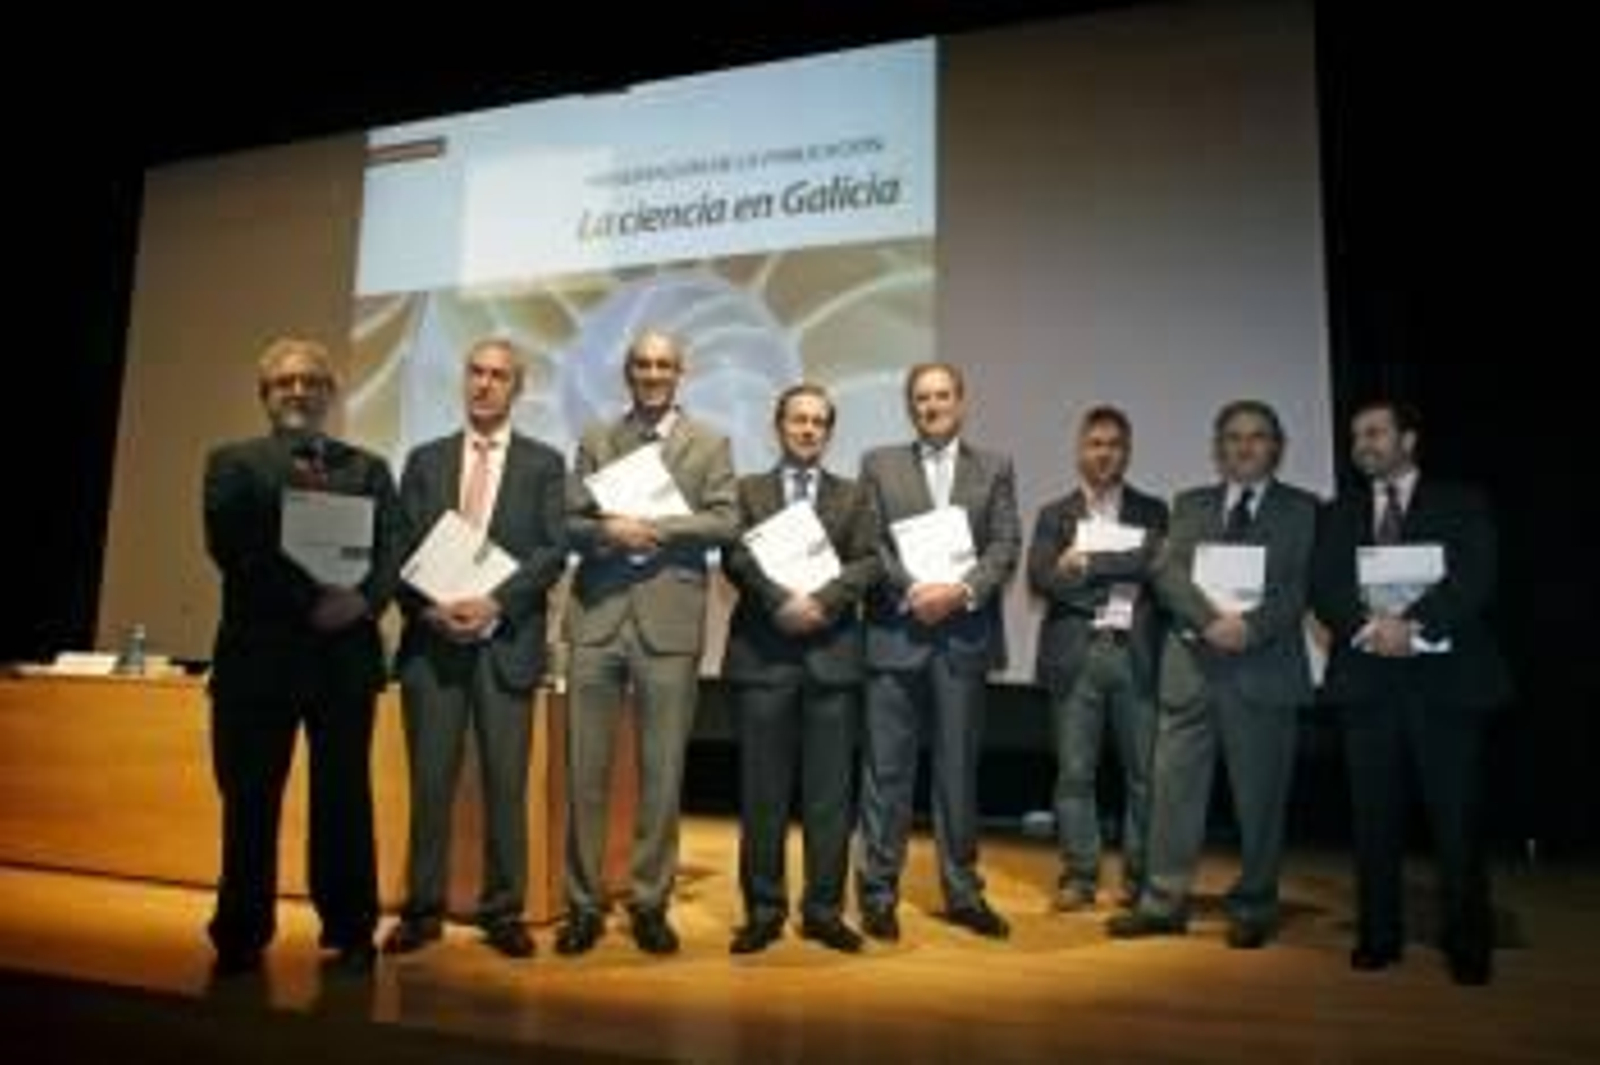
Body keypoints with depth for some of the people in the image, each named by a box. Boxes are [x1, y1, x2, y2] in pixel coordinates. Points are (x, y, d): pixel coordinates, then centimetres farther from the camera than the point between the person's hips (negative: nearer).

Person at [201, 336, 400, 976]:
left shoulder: (369, 468, 14)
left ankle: (351, 934, 13)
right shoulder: (232, 463, 10)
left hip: (346, 652, 1)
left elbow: (392, 553, 3)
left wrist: (365, 600, -18)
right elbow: (229, 548, -5)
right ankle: (241, 936, 18)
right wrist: (306, 601, -17)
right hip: (257, 651, 0)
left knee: (344, 798, 4)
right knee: (249, 799, 5)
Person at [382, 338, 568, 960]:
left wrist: (495, 603, -16)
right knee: (430, 780, 6)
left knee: (506, 783, 3)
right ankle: (423, 909, 17)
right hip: (431, 639, 2)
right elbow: (402, 549, 7)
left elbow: (554, 550, -4)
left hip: (506, 642, -2)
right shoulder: (425, 460, 13)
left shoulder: (543, 463, 6)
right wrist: (427, 608, -10)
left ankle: (503, 912, 14)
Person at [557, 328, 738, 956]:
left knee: (662, 771, 4)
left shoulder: (710, 444, 9)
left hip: (670, 620, -1)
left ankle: (650, 903, 17)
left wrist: (653, 527, -12)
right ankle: (584, 904, 17)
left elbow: (726, 522, -3)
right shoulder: (594, 442, 14)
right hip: (597, 617, 2)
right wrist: (608, 530, -13)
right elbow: (568, 524, 7)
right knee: (585, 769, 4)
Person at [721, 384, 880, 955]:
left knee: (830, 792, 3)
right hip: (762, 652, -1)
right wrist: (781, 599, -18)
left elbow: (867, 563, 2)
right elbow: (736, 558, -3)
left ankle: (824, 909, 14)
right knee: (762, 792, 4)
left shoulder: (853, 496, 15)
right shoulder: (747, 490, 12)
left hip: (831, 654, 1)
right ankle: (763, 910, 15)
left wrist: (822, 600, -14)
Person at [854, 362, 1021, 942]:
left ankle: (963, 891, 20)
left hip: (964, 637, 1)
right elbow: (868, 543, 0)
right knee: (887, 769, 2)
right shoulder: (879, 464, 9)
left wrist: (961, 590, -14)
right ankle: (878, 892, 12)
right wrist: (913, 589, -14)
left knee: (959, 768, 8)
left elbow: (1006, 547, 2)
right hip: (894, 634, -1)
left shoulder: (995, 468, 12)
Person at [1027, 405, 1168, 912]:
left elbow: (1156, 564, -6)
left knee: (1145, 772, 4)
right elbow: (1040, 577, -3)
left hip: (1138, 654, 0)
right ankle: (1079, 874, 14)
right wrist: (1120, 576, -15)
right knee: (1074, 772, 3)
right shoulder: (1054, 514, 11)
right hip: (1076, 654, 0)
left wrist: (1085, 564, -11)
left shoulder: (1153, 512, 12)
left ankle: (1140, 874, 18)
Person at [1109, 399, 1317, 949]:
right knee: (1174, 786, 4)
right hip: (1191, 665, 2)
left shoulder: (1302, 509, 8)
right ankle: (1164, 901, 15)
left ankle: (1253, 908, 21)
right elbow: (1168, 573, -1)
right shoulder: (1190, 504, 13)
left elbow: (1298, 587, -4)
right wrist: (1211, 619, -17)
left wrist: (1252, 627, -19)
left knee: (1260, 796, 6)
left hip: (1265, 668, -1)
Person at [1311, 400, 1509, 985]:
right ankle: (1378, 936, 14)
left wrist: (1415, 626, -20)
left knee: (1457, 815, -1)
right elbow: (1324, 587, 4)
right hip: (1367, 674, 2)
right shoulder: (1339, 513, 17)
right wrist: (1368, 627, -15)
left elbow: (1475, 578, -5)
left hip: (1446, 674, -2)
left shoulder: (1462, 503, 9)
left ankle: (1467, 944, 11)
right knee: (1374, 815, 4)